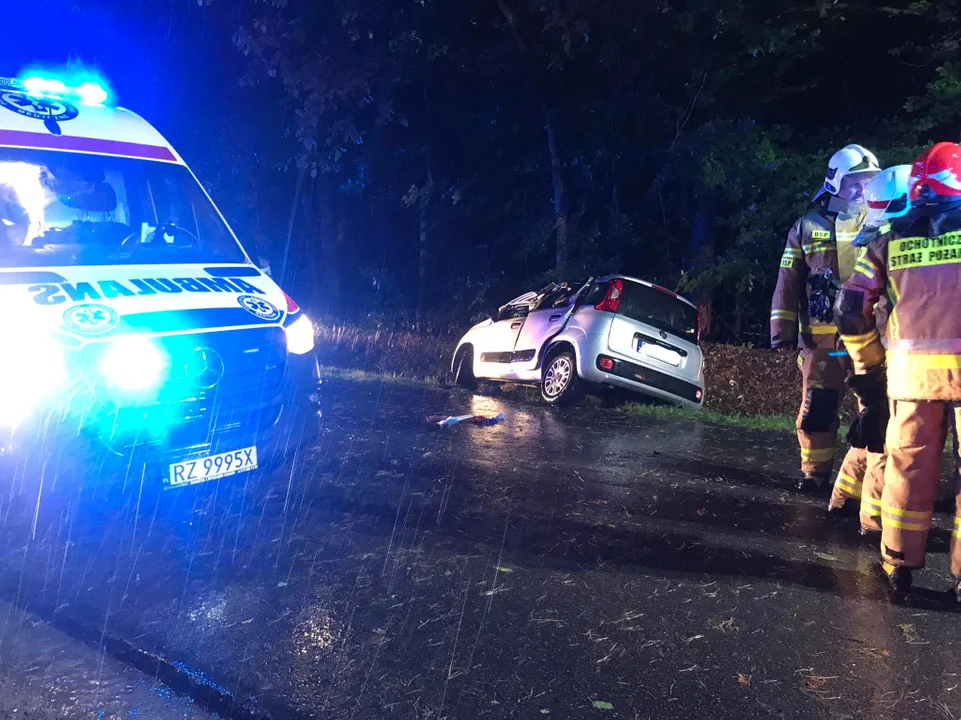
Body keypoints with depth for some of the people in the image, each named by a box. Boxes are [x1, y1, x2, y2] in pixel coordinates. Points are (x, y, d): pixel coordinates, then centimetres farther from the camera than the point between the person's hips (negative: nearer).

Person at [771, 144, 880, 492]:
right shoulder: (808, 225, 7)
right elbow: (788, 284, 6)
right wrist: (783, 332, 1)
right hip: (822, 335, 0)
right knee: (818, 407, 5)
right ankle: (815, 471, 18)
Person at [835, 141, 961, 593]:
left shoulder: (890, 241, 8)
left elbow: (851, 311, 6)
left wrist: (868, 365, 16)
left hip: (913, 369, 2)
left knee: (909, 465, 12)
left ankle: (899, 564, 21)